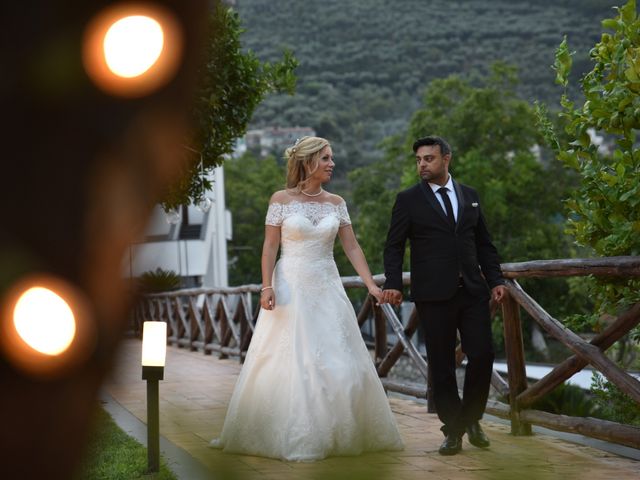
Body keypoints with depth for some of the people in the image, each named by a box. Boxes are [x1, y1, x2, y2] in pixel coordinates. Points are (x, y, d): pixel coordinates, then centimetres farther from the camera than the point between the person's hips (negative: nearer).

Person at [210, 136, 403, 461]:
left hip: (327, 288, 4)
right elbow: (270, 246, -4)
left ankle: (339, 433, 15)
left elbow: (351, 247, 4)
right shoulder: (281, 199, -3)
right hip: (291, 288, -4)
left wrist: (371, 284, -6)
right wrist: (266, 286, -15)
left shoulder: (336, 203, 7)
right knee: (289, 363, -3)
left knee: (338, 362, 2)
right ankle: (292, 438, 6)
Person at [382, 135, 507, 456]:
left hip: (472, 291, 3)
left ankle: (470, 418, 19)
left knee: (482, 356, -3)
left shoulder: (470, 196, 12)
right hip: (434, 295, -3)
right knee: (442, 365, 2)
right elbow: (394, 246, -1)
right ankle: (453, 431, 13)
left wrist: (495, 280, 7)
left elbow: (484, 244, 16)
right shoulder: (408, 200, 2)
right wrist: (393, 284, -14)